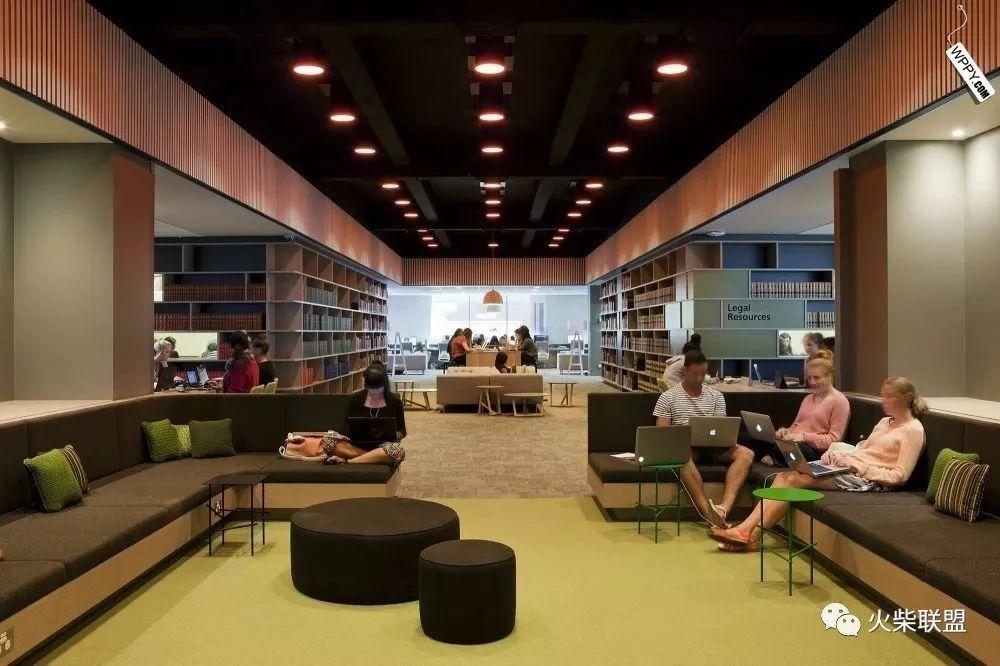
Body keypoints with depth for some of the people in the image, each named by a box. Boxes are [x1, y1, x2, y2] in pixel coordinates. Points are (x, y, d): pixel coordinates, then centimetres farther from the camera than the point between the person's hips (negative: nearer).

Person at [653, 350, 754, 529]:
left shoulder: (716, 396, 16)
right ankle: (709, 512, -48)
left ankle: (723, 508, -43)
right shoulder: (668, 397, 6)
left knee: (746, 453, -26)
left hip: (713, 447, 4)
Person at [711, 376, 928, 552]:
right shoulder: (885, 422, 23)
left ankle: (753, 536, -22)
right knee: (784, 476, -15)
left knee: (794, 480, -24)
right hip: (846, 466, 8)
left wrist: (860, 468, -16)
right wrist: (841, 455, 3)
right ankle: (745, 529, -25)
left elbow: (900, 476, -11)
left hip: (867, 478, -8)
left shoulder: (913, 430, -3)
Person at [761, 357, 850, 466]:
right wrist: (785, 431, 1)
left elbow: (833, 439, -6)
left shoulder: (839, 401, 2)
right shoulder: (808, 398, 28)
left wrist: (805, 436, -18)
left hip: (816, 450, -7)